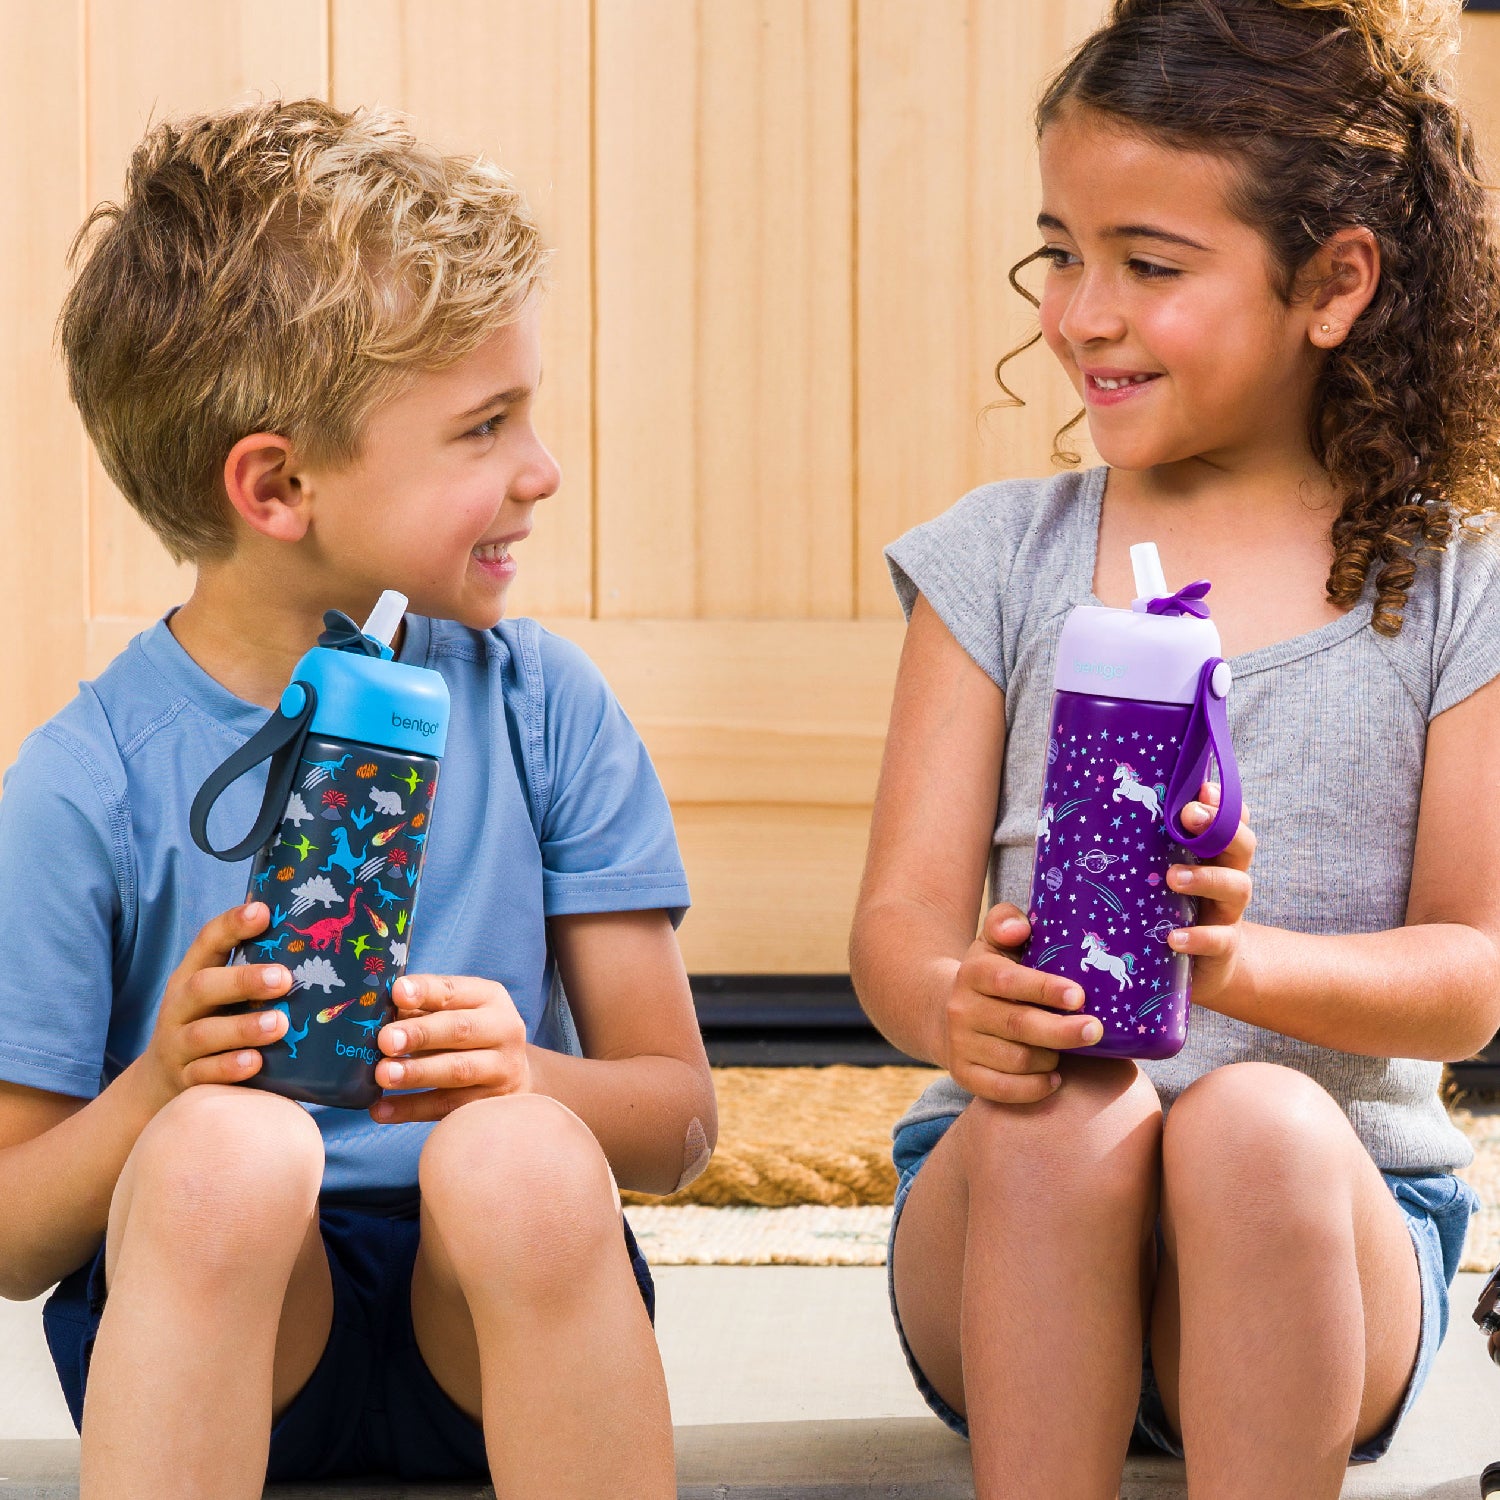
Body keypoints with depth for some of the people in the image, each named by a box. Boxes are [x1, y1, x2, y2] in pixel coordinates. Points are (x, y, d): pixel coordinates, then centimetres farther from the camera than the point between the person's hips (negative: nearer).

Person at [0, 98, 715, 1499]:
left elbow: (678, 1118, 1)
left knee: (518, 1156, -32)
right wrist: (155, 1087, -23)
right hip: (201, 1327, -2)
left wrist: (527, 1082, -21)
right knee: (227, 1147, -34)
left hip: (486, 1326, 2)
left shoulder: (540, 707, 0)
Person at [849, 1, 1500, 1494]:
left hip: (1333, 1226, -1)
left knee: (1257, 1122, -34)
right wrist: (958, 1004, -26)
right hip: (1007, 1207, 1)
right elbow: (900, 921, 0)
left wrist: (1243, 961, -25)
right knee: (1063, 1108, -33)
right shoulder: (999, 559, 7)